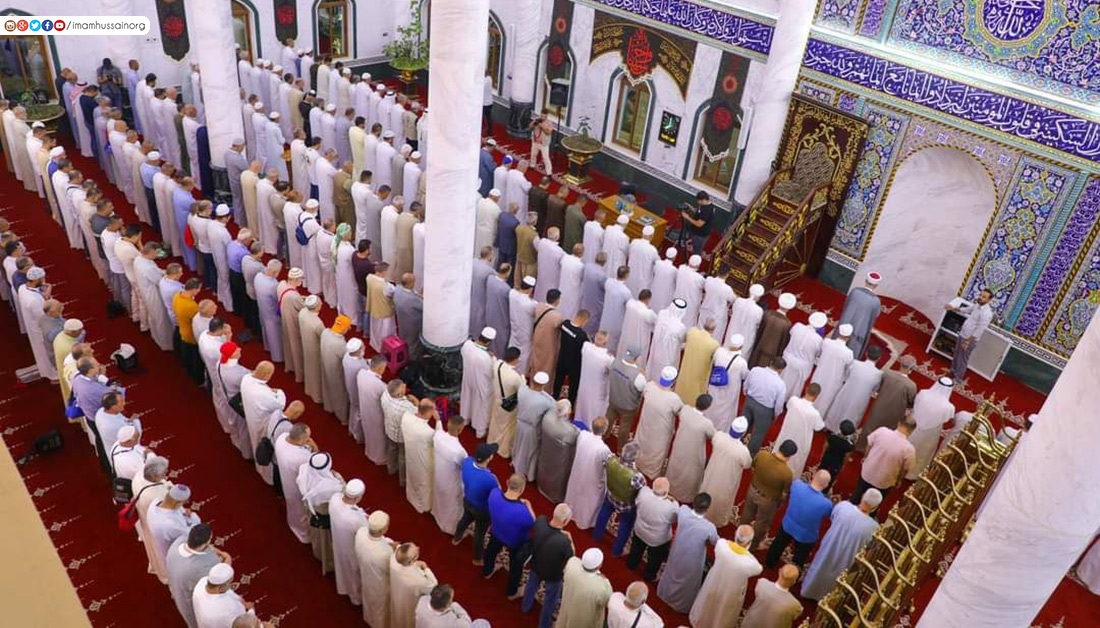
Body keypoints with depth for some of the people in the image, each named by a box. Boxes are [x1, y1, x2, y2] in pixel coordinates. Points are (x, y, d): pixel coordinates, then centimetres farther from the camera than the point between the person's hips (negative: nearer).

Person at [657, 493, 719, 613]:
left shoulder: (682, 511, -30)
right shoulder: (709, 528, -38)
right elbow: (716, 543, -14)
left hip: (677, 554, 3)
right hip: (692, 562, -3)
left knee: (673, 574, 36)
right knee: (688, 584, 29)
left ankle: (666, 593, 64)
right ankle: (683, 605, 57)